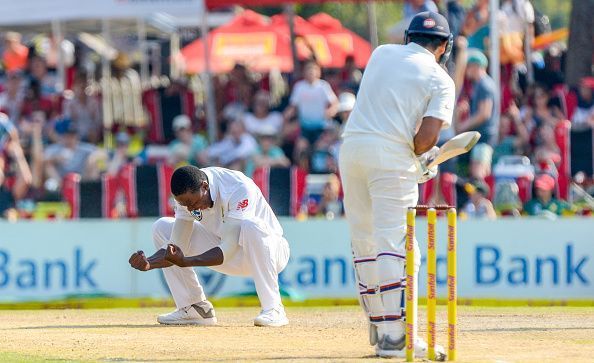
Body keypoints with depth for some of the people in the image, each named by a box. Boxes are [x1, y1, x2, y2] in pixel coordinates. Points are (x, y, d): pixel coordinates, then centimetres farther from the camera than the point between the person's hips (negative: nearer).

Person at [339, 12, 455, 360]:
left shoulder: (382, 53, 18)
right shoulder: (440, 80, 3)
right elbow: (426, 137, -10)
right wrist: (421, 159, 12)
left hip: (352, 145, 5)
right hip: (392, 154, -5)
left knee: (365, 241, 13)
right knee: (394, 243, -9)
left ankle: (378, 323, 18)